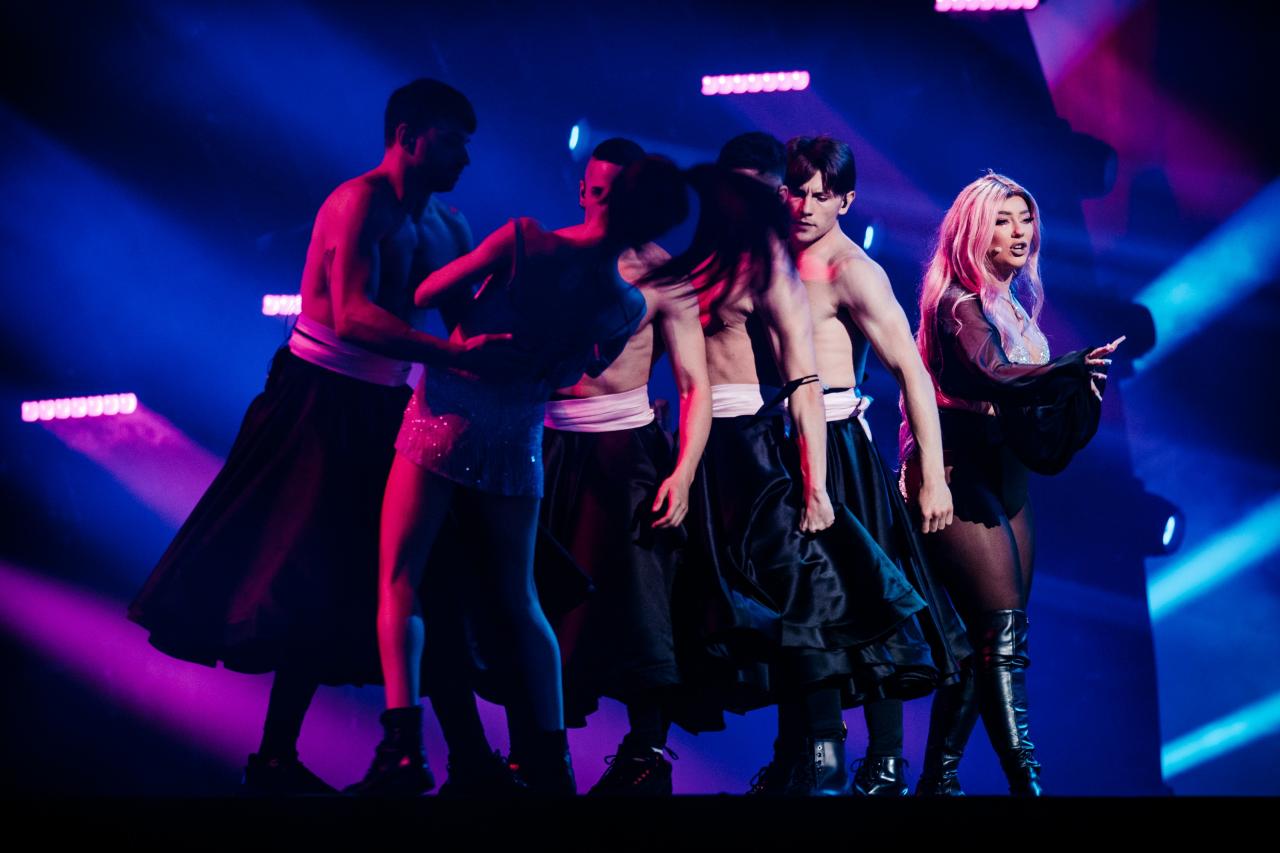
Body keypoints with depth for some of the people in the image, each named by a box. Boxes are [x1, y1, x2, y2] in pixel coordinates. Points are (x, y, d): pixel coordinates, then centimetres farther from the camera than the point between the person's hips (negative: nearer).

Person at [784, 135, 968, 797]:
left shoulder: (853, 271, -11)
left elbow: (912, 371, -17)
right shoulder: (782, 260, 11)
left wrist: (934, 475, -23)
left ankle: (884, 770, 6)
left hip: (838, 447, -7)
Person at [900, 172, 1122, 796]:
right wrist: (1076, 366, -43)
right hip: (961, 475, -8)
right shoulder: (960, 304, -9)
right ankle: (1025, 781, -22)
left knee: (982, 639, 6)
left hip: (1005, 480, 8)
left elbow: (1027, 397, 16)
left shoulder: (1018, 306, 15)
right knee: (1004, 628, -16)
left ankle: (937, 779, 12)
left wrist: (1080, 382, -4)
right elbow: (995, 376, -28)